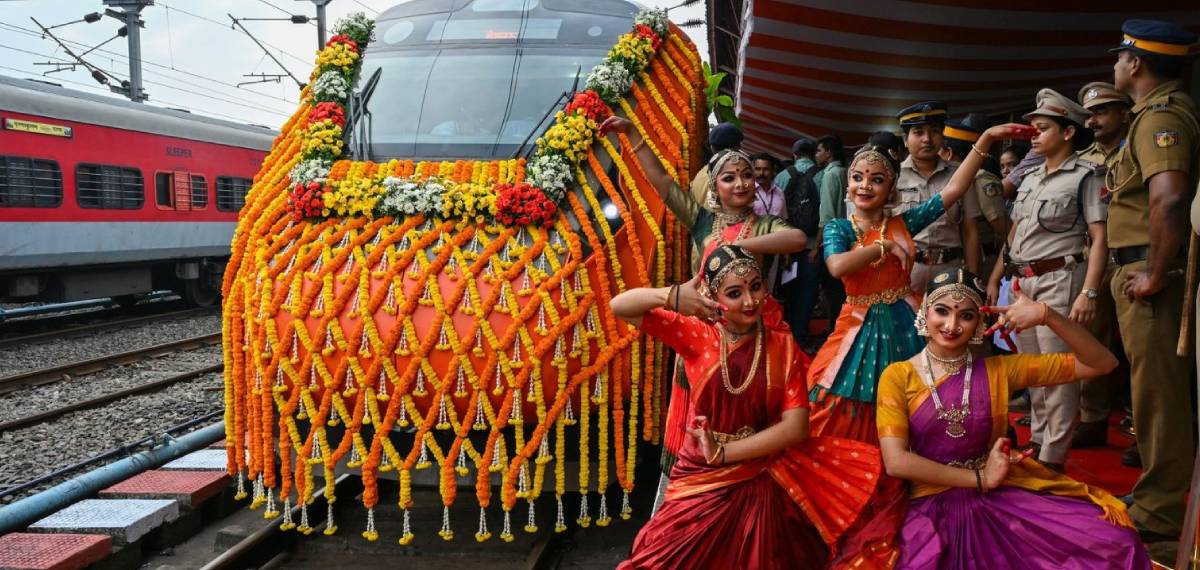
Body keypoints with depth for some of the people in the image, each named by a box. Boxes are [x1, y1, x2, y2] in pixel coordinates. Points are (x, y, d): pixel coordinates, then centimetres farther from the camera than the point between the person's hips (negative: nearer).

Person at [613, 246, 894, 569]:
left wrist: (724, 452, -15)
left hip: (766, 481, 0)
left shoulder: (783, 345, -1)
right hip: (704, 480, 0)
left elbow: (796, 426, -10)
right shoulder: (697, 335, -4)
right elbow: (619, 306, -8)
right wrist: (671, 296, -26)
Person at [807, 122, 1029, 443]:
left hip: (903, 326, 2)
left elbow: (955, 189, -4)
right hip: (861, 327, -2)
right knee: (844, 424, 3)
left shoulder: (903, 222, 3)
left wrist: (986, 139, -9)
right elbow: (837, 267, -24)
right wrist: (886, 246, -15)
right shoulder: (838, 229, -3)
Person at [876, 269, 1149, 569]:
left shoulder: (997, 370, 4)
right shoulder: (897, 376, -3)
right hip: (932, 507, -2)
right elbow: (896, 462, -13)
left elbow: (1100, 363, 1)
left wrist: (1047, 315, -13)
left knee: (1114, 542, -18)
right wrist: (979, 478, -11)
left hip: (1002, 497, 3)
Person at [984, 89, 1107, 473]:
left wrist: (1089, 292, -21)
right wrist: (994, 279, 16)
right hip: (1022, 283, 7)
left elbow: (1100, 238, -11)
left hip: (1058, 280, -7)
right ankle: (1038, 441, 24)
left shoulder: (1085, 176, -4)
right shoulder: (1030, 180, 17)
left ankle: (1052, 458, -2)